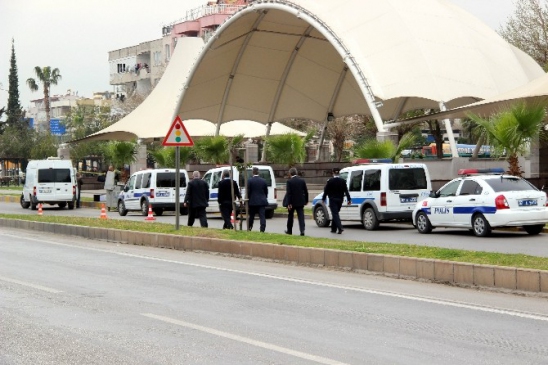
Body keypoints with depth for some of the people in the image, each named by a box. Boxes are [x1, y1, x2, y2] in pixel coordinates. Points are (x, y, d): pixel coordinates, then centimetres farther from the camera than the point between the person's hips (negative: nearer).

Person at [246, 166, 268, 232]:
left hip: (253, 201, -1)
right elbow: (266, 192, 9)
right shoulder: (263, 181, 3)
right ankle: (262, 229, -13)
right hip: (262, 201, 1)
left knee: (251, 216, 14)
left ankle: (249, 228, 26)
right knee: (262, 216, -3)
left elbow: (248, 192, -7)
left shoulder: (250, 181, -8)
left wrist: (247, 200, 3)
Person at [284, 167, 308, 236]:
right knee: (301, 216, -1)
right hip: (300, 202, 3)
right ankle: (302, 230, -14)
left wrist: (289, 203, -14)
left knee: (290, 216, 14)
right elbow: (306, 192, 5)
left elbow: (288, 193, -15)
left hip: (292, 202, -3)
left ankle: (289, 230, 26)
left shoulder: (289, 181, -11)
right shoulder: (302, 181, 1)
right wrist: (306, 200, 17)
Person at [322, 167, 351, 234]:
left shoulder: (330, 181, -9)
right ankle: (334, 229, 22)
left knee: (335, 214, -6)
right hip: (340, 200, 4)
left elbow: (326, 191, -5)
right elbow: (346, 191, -1)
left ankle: (340, 228, -23)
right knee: (335, 214, 17)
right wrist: (349, 199, 0)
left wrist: (323, 199, 6)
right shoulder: (343, 181, 0)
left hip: (333, 200, -4)